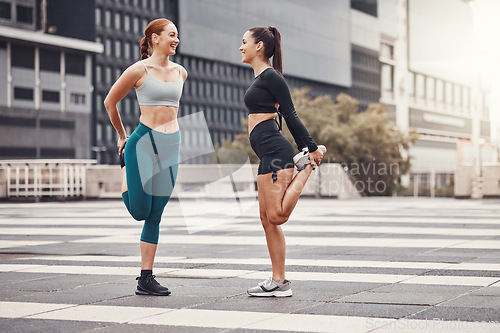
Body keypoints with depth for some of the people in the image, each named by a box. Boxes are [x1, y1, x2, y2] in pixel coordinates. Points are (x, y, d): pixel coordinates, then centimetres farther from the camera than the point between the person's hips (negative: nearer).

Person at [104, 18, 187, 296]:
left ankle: (146, 279, 8)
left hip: (171, 147, 5)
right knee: (139, 211, -4)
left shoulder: (181, 72, 10)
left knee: (155, 215, 4)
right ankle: (125, 162, 27)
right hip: (143, 142, -5)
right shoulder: (139, 70, -5)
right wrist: (122, 135, 14)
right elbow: (110, 102, 5)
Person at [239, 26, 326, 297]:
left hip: (275, 151, -10)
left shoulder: (270, 77, -8)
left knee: (277, 215, -14)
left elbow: (291, 116, -10)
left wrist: (312, 148, -9)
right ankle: (278, 282, 9)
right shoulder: (261, 78, 20)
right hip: (268, 154, 10)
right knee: (267, 219, 7)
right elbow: (288, 116, 21)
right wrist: (304, 147, 19)